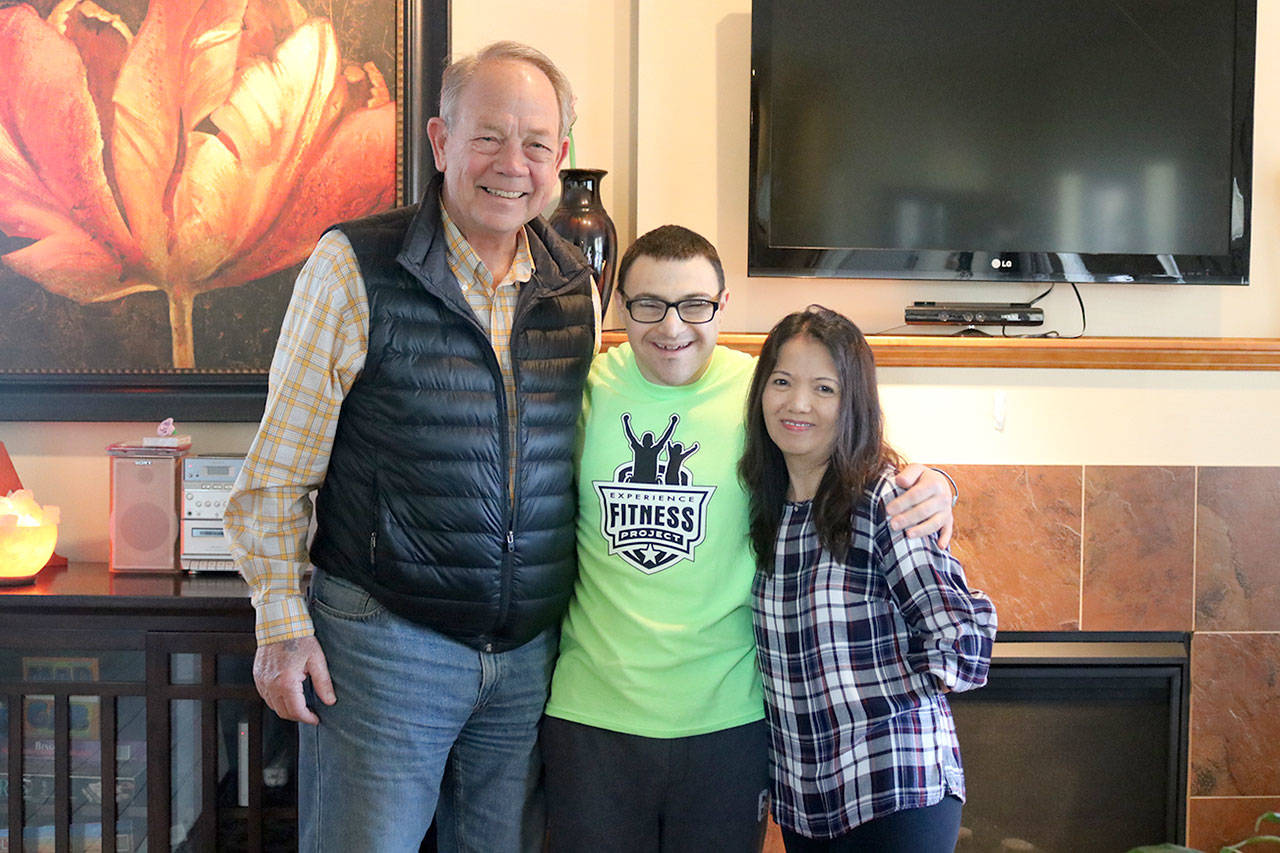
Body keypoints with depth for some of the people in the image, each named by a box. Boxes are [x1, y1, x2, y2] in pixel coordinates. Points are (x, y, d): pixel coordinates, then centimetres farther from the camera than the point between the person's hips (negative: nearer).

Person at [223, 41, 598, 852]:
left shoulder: (576, 285, 5)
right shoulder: (354, 266, -9)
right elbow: (279, 470, -6)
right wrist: (282, 622, -10)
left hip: (532, 648, 5)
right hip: (383, 640, -4)